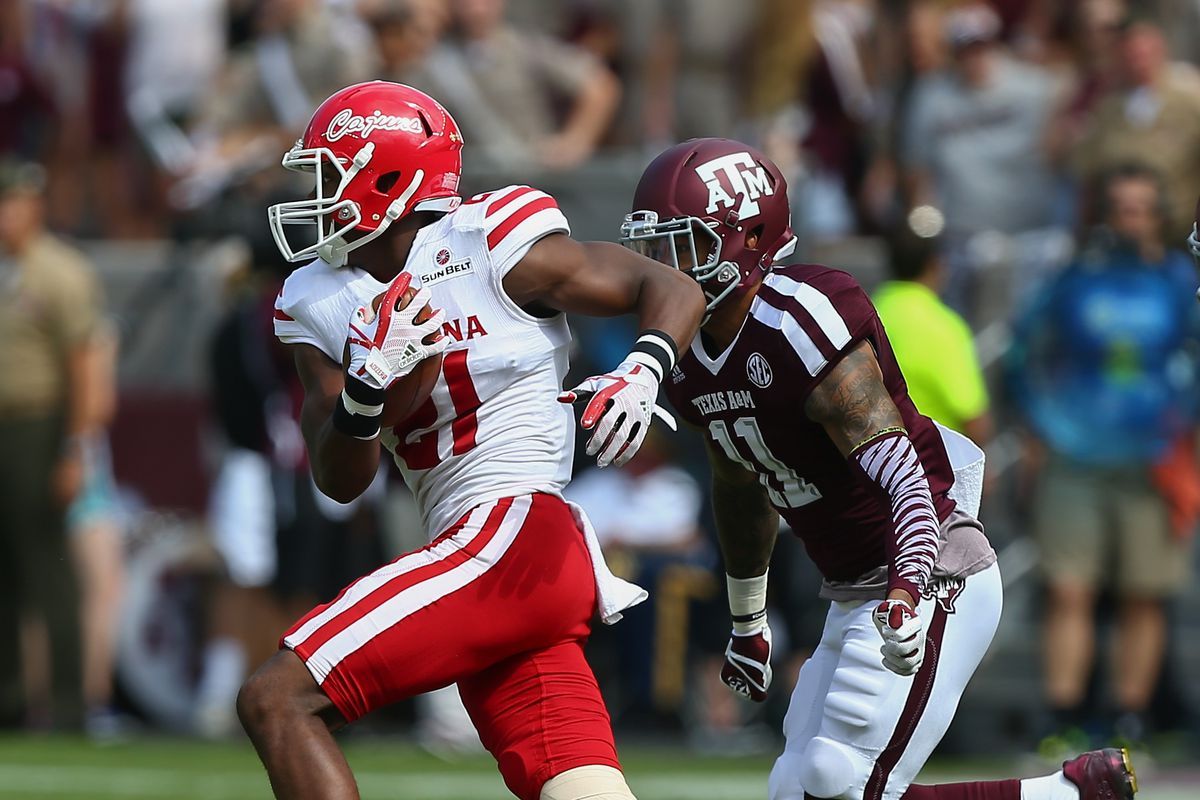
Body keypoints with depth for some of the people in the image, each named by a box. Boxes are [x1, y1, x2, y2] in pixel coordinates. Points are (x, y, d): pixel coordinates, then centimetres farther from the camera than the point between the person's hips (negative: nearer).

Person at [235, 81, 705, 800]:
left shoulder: (493, 245, -5)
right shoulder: (322, 304, 14)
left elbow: (673, 289, 1)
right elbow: (341, 481, 9)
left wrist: (641, 375, -19)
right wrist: (365, 389, -11)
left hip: (518, 534, -8)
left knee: (278, 701, -14)